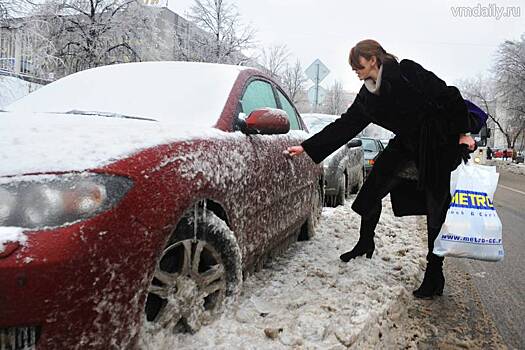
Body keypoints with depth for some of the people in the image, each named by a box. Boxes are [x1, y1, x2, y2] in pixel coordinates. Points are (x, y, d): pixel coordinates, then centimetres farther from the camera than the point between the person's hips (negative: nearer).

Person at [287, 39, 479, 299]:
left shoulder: (407, 73, -16)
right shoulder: (367, 97, 4)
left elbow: (449, 95, -14)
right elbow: (344, 126, 3)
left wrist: (463, 132, -13)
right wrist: (306, 148, -1)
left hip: (440, 144, -7)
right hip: (407, 146, 7)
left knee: (436, 207, -1)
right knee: (373, 187, 3)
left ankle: (434, 273, 11)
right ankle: (365, 244, 24)